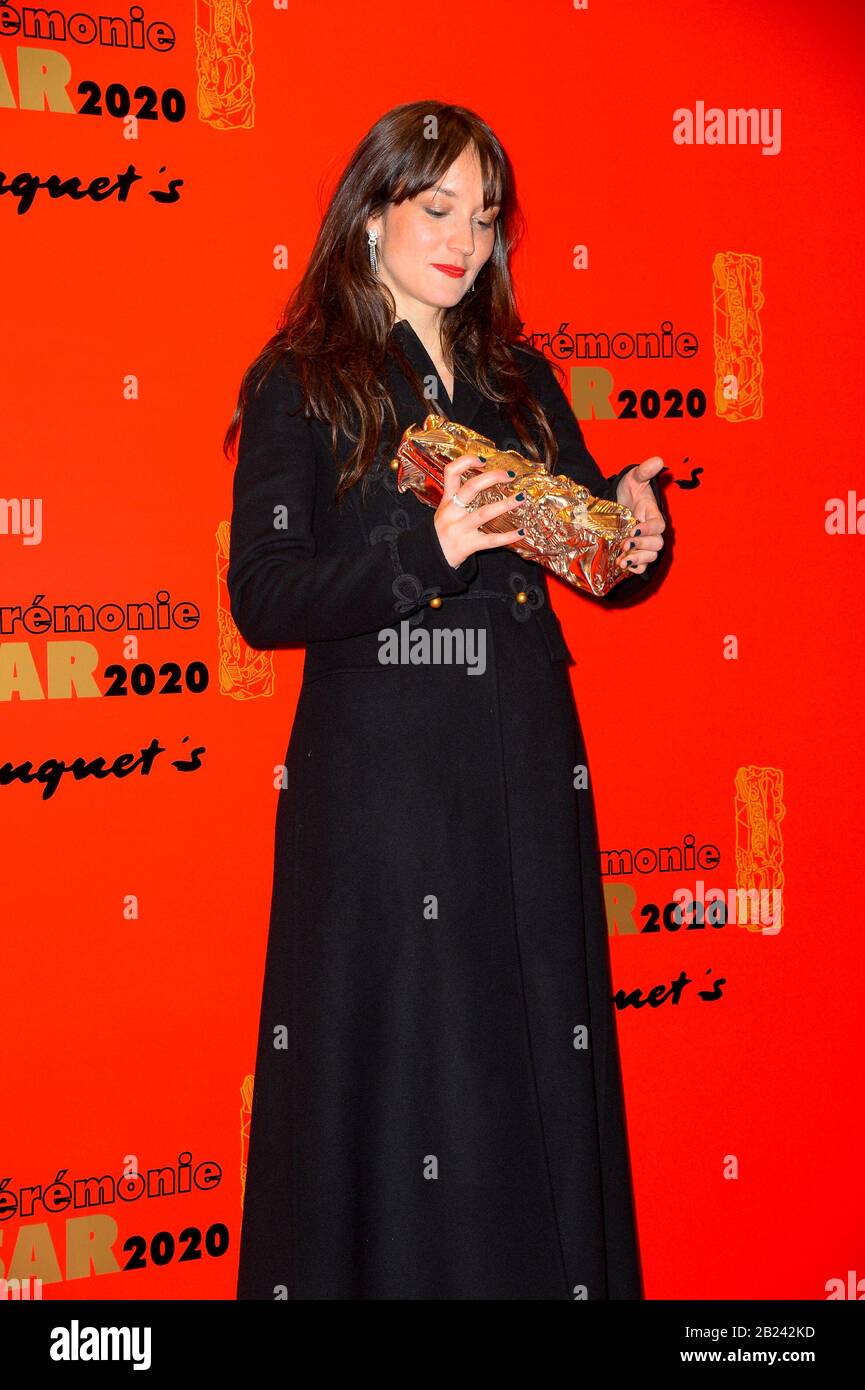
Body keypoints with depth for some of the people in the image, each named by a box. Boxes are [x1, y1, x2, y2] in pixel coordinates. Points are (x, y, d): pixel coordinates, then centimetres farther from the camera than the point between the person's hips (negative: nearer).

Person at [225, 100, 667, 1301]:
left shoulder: (519, 379, 13)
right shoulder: (301, 383, -1)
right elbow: (261, 599, -10)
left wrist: (637, 531, -9)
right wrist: (429, 548, -22)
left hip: (527, 772, 4)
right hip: (376, 781, -4)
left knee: (536, 1060, 9)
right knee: (389, 1061, 1)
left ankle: (551, 1267, 24)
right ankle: (381, 1266, 19)